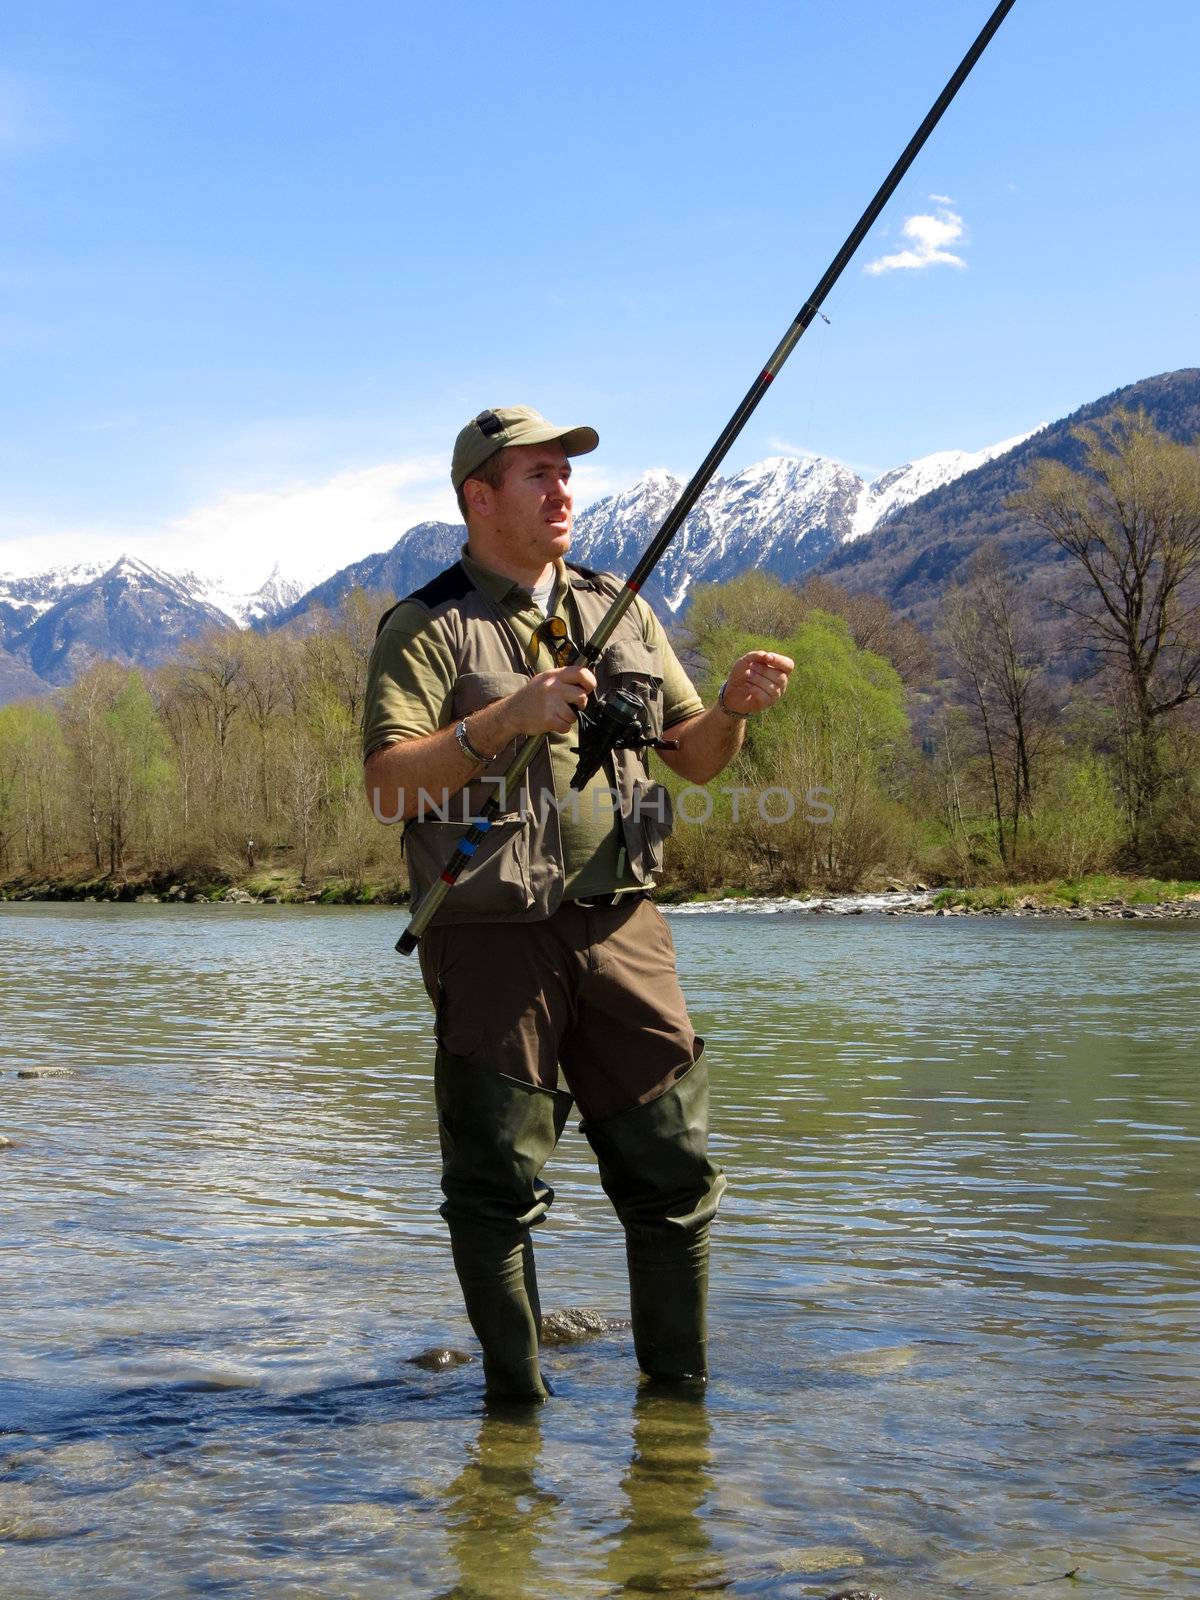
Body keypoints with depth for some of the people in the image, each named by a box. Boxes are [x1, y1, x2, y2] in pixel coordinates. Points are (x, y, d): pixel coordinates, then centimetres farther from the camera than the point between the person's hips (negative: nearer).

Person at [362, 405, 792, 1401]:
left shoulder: (623, 613, 16)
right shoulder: (427, 629, -1)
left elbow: (694, 759, 17)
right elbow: (388, 787, -12)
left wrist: (733, 709, -4)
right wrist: (507, 716, -22)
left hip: (620, 928, 4)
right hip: (493, 937, -4)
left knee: (675, 1164, 5)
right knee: (498, 1186, 2)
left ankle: (679, 1387, 21)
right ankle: (516, 1397, 18)